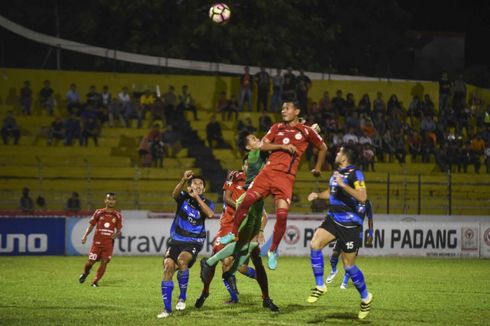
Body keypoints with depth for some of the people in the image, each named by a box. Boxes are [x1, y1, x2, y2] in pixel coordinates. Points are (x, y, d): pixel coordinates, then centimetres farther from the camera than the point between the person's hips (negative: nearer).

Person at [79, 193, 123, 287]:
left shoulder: (118, 216, 5)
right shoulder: (99, 213, 2)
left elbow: (119, 230, 7)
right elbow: (91, 225, 6)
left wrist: (117, 234, -16)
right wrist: (85, 236, -7)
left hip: (109, 243, 1)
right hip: (97, 241, -1)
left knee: (104, 262, -7)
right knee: (91, 261, -1)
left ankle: (95, 282, 7)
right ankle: (85, 273, 33)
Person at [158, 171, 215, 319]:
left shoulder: (207, 203, 1)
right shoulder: (183, 197, 1)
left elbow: (210, 214, -22)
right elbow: (175, 194, -24)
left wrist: (197, 197, -21)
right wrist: (183, 180, -43)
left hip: (194, 242, -1)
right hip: (176, 240, 2)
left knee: (182, 260, -30)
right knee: (168, 266, -17)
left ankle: (183, 298, -11)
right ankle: (167, 308, -8)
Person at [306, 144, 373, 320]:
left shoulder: (355, 174, -15)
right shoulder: (337, 173, 10)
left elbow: (362, 197, -28)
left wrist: (343, 184, -31)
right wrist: (317, 195, 9)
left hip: (350, 224, -7)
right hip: (333, 218, 7)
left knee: (348, 265, -1)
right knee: (315, 243, -16)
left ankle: (366, 298, 20)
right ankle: (320, 286, -3)